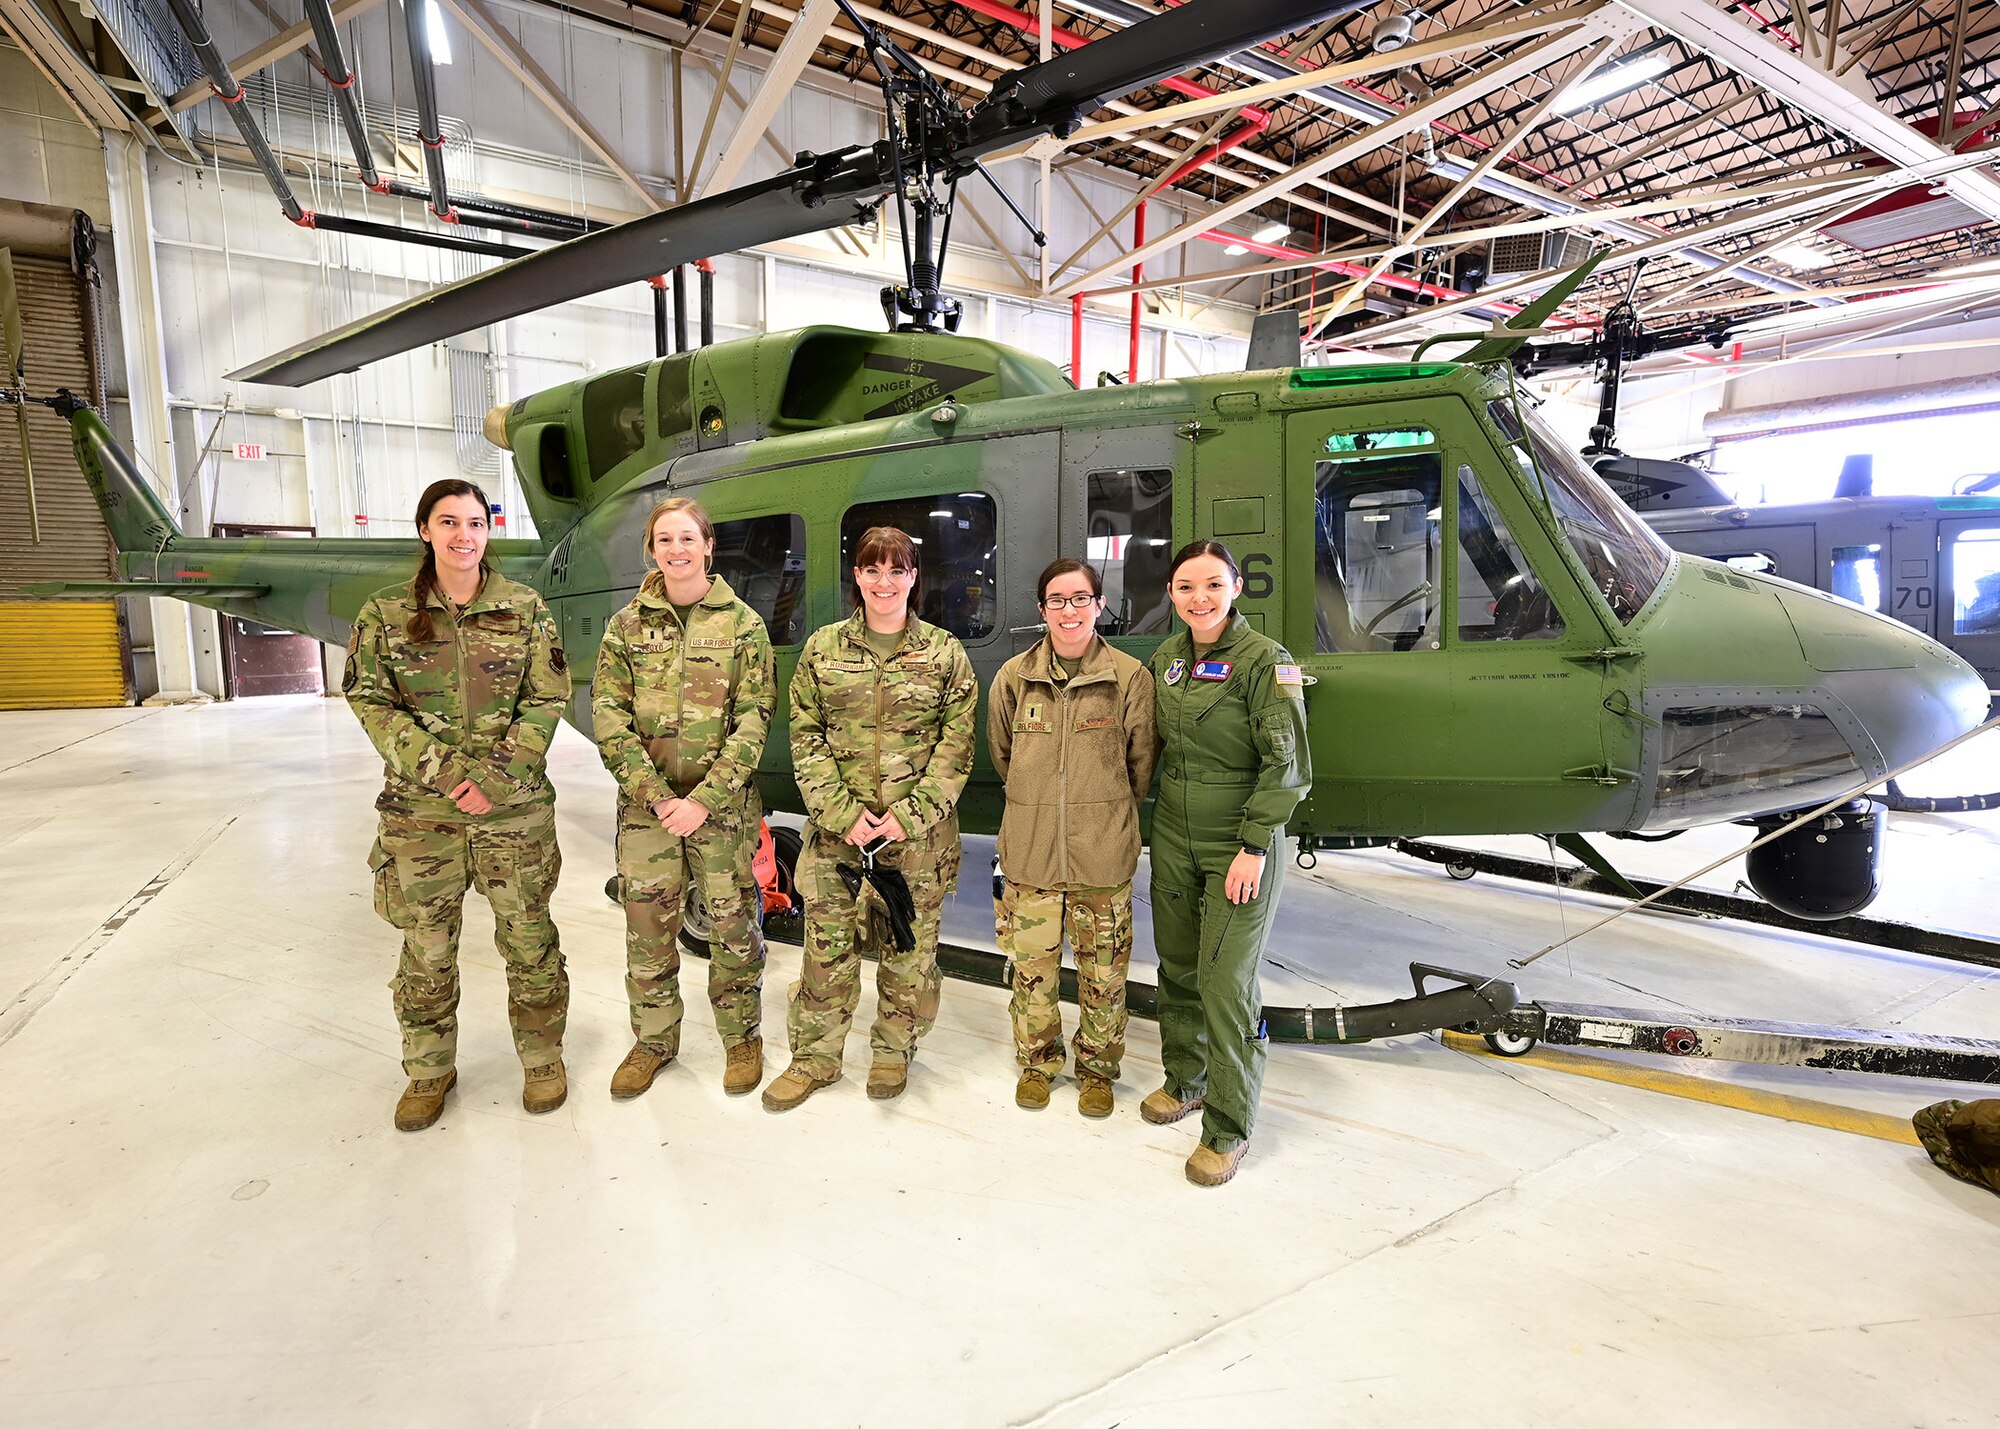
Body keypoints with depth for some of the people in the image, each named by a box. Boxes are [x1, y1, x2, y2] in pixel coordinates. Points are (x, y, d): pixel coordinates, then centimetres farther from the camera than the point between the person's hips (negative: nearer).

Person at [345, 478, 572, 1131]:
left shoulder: (525, 608, 1)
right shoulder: (386, 614, 2)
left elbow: (547, 698, -2)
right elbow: (371, 701, -2)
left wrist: (499, 772, -13)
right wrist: (443, 769, -14)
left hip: (516, 808, 0)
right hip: (420, 810, 1)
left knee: (529, 937, 9)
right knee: (427, 947, 11)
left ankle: (542, 1058, 28)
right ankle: (429, 1070, 31)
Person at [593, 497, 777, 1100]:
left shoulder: (742, 623, -1)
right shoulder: (627, 625, 5)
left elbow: (753, 719, -5)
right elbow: (608, 716, 0)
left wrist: (706, 798, -14)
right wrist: (654, 794, -12)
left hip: (723, 805, -2)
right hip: (645, 804, 2)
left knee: (732, 924, 5)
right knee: (647, 926, 8)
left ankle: (742, 1038, 25)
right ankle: (653, 1040, 28)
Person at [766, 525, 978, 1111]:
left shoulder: (945, 653, 1)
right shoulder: (823, 648, 5)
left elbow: (957, 745, -2)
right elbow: (806, 738, 2)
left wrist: (910, 815, -11)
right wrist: (843, 813, -10)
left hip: (919, 836, 0)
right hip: (836, 830, 1)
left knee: (909, 947, 9)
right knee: (827, 945, 6)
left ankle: (894, 1051, 30)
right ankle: (815, 1058, 25)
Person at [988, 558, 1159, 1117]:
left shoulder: (1130, 676, -6)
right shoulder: (1015, 675, -1)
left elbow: (1142, 761, 5)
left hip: (1104, 855, -1)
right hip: (1030, 850, 1)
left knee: (1103, 969, 9)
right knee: (1033, 963, 11)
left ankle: (1097, 1069, 30)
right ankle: (1036, 1062, 33)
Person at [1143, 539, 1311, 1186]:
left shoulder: (1265, 660, -12)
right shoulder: (1166, 658, 7)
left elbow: (1286, 763, -14)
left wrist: (1255, 845, -18)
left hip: (1240, 846, -6)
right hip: (1174, 838, 6)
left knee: (1226, 981, -4)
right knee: (1177, 968, 15)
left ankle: (1228, 1127, 11)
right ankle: (1186, 1080, 36)